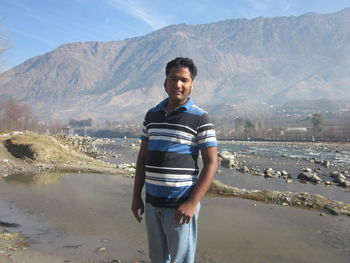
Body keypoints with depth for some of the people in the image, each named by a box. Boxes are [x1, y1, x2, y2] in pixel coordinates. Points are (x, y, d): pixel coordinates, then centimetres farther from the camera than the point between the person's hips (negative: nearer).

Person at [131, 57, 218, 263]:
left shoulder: (200, 118, -8)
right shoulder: (152, 115, 7)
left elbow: (211, 163, -10)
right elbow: (142, 157, 12)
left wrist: (192, 203, -17)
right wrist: (136, 196, 9)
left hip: (181, 205, -4)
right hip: (152, 203, 5)